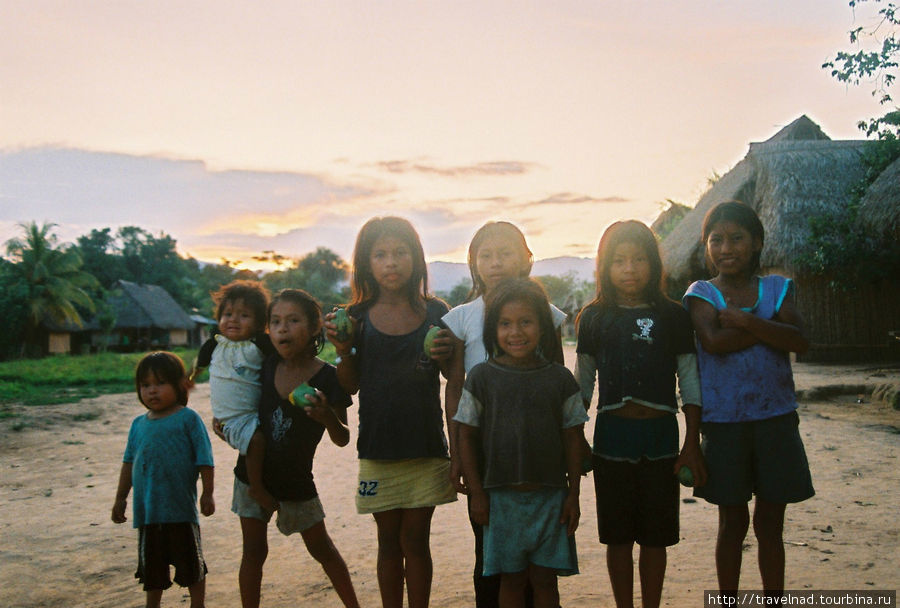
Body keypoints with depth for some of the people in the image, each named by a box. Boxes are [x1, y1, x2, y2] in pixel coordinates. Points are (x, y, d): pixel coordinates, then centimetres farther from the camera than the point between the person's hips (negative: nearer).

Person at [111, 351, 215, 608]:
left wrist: (208, 494, -9)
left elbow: (204, 460, -7)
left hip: (181, 508, -5)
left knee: (191, 562, 8)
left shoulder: (188, 419, -7)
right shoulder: (139, 424, 8)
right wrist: (120, 498, 17)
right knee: (151, 565, 17)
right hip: (147, 508, 5)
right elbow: (129, 462, 16)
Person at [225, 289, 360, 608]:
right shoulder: (267, 364, -8)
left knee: (321, 548, 11)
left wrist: (327, 417, -35)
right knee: (253, 550, 9)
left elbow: (342, 439, -16)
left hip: (295, 480, -3)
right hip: (253, 473, 3)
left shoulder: (327, 378, -20)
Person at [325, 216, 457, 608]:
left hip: (426, 446, 0)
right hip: (378, 447, 0)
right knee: (389, 542, 12)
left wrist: (444, 354, -13)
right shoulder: (359, 317, -1)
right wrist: (343, 350, -12)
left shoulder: (435, 312, -1)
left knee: (416, 540, 9)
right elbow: (350, 386, 4)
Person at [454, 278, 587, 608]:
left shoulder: (559, 378, 0)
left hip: (550, 496, 1)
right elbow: (467, 436, 1)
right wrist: (476, 493, -1)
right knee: (512, 579, 10)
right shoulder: (482, 377, -3)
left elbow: (573, 438, 4)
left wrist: (573, 495, 2)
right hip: (501, 497, 0)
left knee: (545, 578, 9)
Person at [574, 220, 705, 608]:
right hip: (612, 434, 0)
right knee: (618, 537, 8)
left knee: (655, 537, 8)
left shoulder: (672, 316, 2)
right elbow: (582, 384, 9)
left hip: (660, 434, 0)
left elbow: (690, 382, 4)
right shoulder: (594, 318, 3)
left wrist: (692, 444, 0)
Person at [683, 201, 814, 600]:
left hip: (775, 419, 2)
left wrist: (745, 320, -17)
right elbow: (712, 340, -19)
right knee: (732, 523, 10)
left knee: (770, 524, 11)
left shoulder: (776, 289, 6)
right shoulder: (702, 293, 1)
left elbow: (799, 342, -10)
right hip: (723, 422, -1)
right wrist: (770, 327, -11)